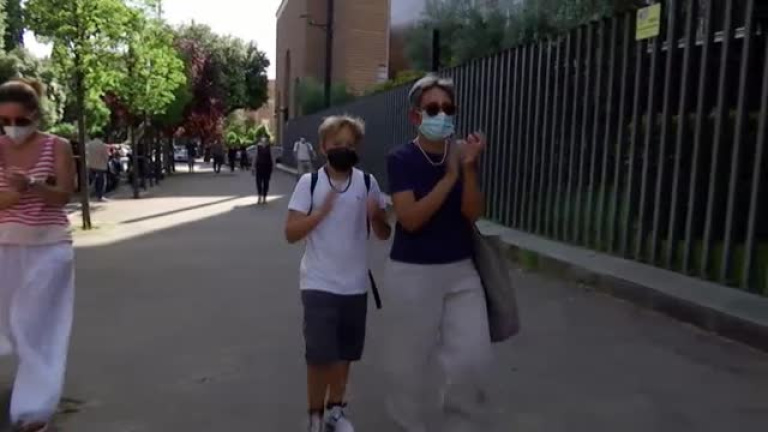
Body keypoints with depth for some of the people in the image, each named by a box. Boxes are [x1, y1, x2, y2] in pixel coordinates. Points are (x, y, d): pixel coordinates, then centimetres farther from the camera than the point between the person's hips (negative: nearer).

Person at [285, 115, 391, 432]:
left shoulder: (367, 182, -1)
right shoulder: (309, 182, -7)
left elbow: (384, 234, 3)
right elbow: (291, 233, -9)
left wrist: (376, 217, -19)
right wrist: (321, 211, -22)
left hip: (355, 285, 3)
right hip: (319, 284, -3)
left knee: (344, 354, 16)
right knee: (320, 355, -1)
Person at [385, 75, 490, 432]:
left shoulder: (462, 154, 2)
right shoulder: (401, 159, -10)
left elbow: (473, 215, -6)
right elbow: (410, 219, -20)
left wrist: (469, 167, -19)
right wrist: (449, 176, -21)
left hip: (461, 270, 4)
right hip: (412, 272, -3)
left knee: (473, 360, -1)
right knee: (409, 361, 9)